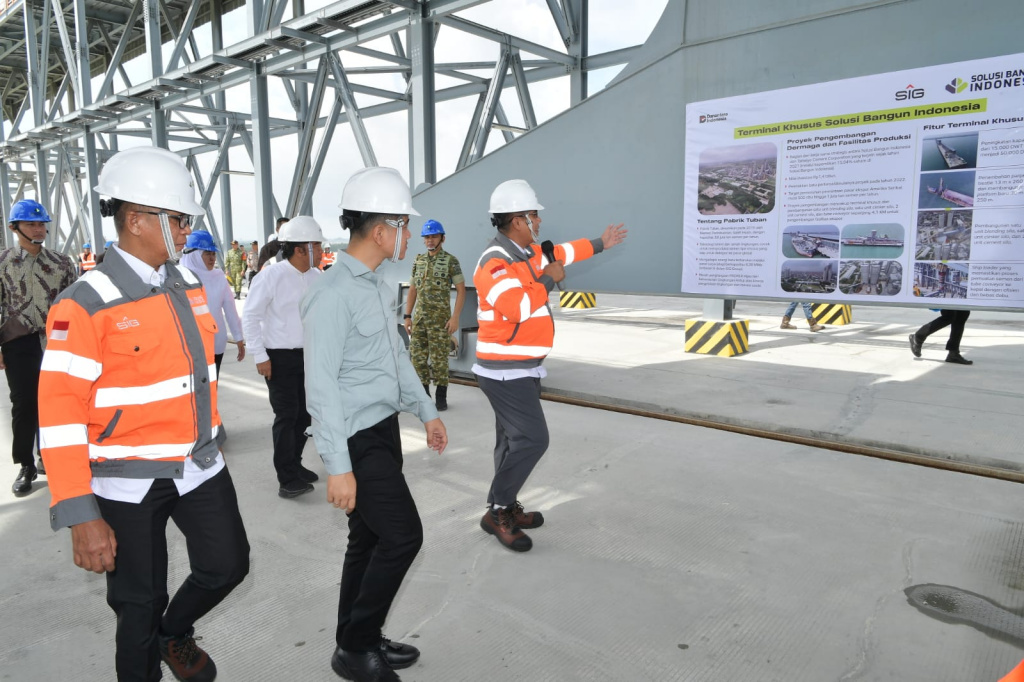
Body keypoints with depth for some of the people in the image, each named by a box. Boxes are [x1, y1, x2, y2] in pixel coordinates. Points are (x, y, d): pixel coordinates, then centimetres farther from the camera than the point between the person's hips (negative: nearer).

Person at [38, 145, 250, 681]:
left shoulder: (190, 286, 4)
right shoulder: (86, 304, -17)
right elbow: (60, 412, -18)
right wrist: (80, 516, -20)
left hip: (199, 467, 6)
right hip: (130, 482, -5)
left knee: (228, 565, 8)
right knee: (140, 602, 10)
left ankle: (176, 635, 39)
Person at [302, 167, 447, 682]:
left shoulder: (376, 286, 10)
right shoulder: (332, 295, -19)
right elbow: (321, 386, -21)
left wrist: (426, 412, 21)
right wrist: (338, 466, -21)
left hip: (384, 428, 9)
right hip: (357, 439, -9)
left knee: (370, 539, 15)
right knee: (403, 535, -5)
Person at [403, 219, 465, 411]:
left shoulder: (450, 261, -5)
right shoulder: (418, 261, 10)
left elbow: (461, 290, -8)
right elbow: (412, 290, 14)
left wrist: (455, 317, -15)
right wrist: (407, 316, 8)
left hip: (440, 318, -5)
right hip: (419, 317, 5)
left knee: (439, 358, -2)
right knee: (418, 356, 6)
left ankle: (441, 397, 10)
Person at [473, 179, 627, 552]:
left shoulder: (524, 252, 10)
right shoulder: (495, 262, -20)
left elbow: (559, 253, 28)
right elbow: (519, 308, -32)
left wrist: (599, 244, 38)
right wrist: (548, 280, -17)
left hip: (521, 367, 10)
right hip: (505, 370, -10)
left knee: (515, 439, 15)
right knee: (532, 439, -12)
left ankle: (507, 508, 26)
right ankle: (497, 512, 2)